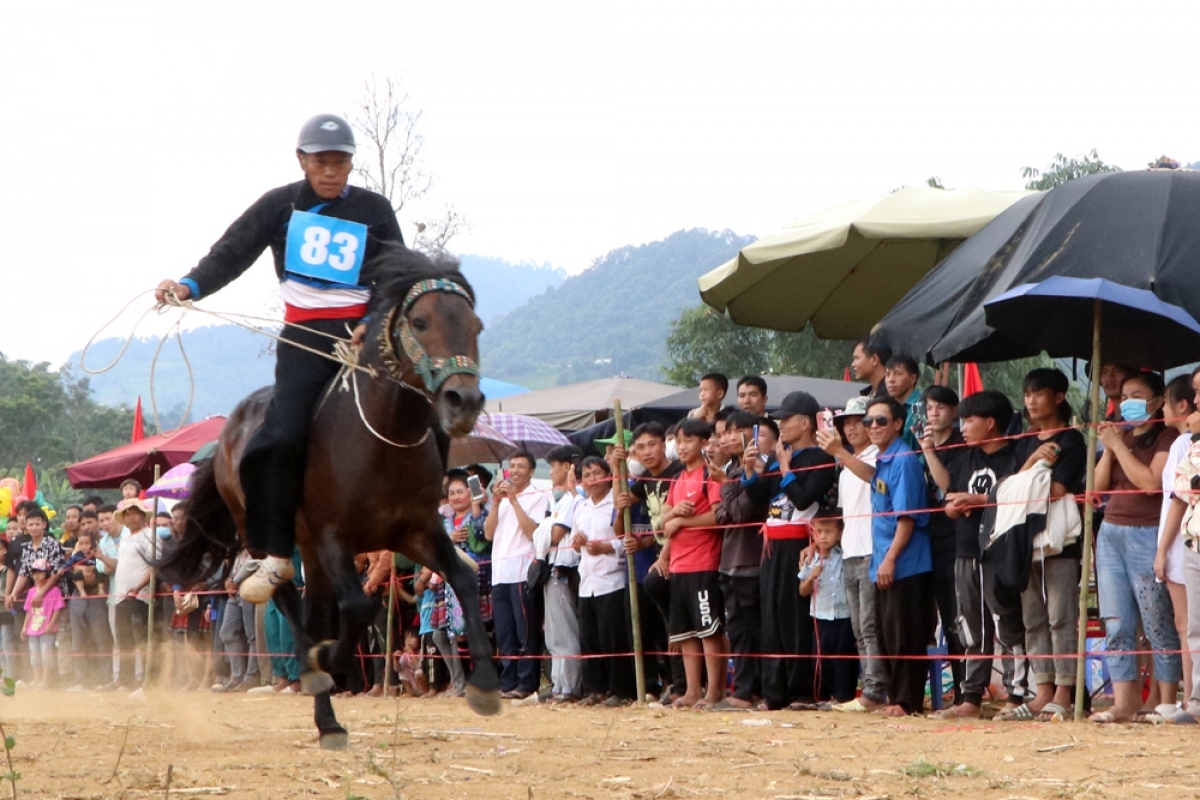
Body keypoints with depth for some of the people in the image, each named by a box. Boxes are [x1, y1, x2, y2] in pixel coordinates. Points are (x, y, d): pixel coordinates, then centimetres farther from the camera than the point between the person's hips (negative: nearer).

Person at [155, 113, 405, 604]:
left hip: (363, 330, 2)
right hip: (304, 336, -2)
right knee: (285, 436, -18)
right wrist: (191, 286, -21)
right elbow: (233, 251, -2)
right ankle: (276, 557, -11)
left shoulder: (375, 211, 8)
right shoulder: (280, 206, 7)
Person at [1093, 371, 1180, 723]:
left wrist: (1119, 446, -11)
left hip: (1147, 536, -7)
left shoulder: (1165, 439, -3)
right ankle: (1124, 703, -1)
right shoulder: (1120, 435, 18)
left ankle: (1167, 703, -1)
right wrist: (1108, 449, -1)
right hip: (1111, 534, 7)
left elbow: (1151, 482, -17)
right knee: (1117, 627, 0)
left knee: (1158, 626, -5)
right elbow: (1099, 486, 12)